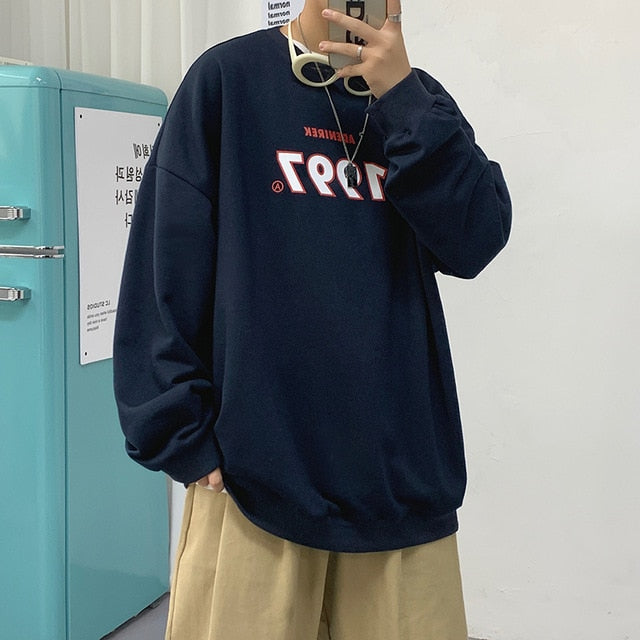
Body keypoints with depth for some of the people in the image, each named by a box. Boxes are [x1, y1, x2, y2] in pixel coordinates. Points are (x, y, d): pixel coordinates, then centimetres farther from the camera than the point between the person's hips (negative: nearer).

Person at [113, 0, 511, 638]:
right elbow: (167, 268, -3)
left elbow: (476, 241, -4)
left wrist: (400, 94, -11)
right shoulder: (229, 76, 0)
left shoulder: (413, 98, 10)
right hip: (256, 466, -2)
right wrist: (181, 435, -7)